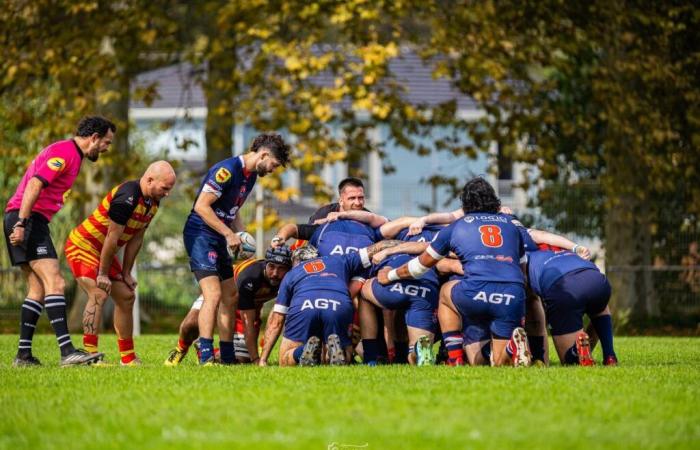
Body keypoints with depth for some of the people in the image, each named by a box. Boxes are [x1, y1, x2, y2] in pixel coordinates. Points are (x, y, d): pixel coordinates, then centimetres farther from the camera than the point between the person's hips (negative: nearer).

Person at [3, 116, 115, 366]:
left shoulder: (70, 154, 21)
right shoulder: (65, 152, -11)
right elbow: (34, 185, -21)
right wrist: (21, 223, -26)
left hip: (23, 221, 11)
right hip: (29, 218, -11)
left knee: (38, 289, 11)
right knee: (55, 283, -17)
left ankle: (23, 355, 10)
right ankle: (67, 351, -25)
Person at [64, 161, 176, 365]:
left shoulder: (153, 202, 0)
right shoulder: (127, 197, -29)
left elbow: (136, 239, 7)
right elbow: (112, 237, -26)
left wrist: (126, 273, 5)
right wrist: (103, 274, -21)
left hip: (104, 252, 10)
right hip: (83, 246, -10)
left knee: (126, 296, 11)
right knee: (99, 294, -25)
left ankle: (128, 358, 19)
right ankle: (90, 354, -27)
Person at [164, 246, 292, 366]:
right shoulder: (249, 277, -41)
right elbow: (248, 324, -38)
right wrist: (256, 359, -40)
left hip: (252, 305, 4)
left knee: (242, 360, -9)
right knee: (190, 324, -30)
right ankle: (181, 348, 8)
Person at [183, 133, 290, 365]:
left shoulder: (251, 175, 11)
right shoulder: (226, 170, -19)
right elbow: (201, 206, -22)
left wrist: (242, 236, 6)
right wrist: (229, 234, -20)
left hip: (220, 239, 10)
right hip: (200, 235, -10)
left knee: (230, 298, 9)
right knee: (213, 295, -17)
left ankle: (228, 356, 14)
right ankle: (206, 356, -18)